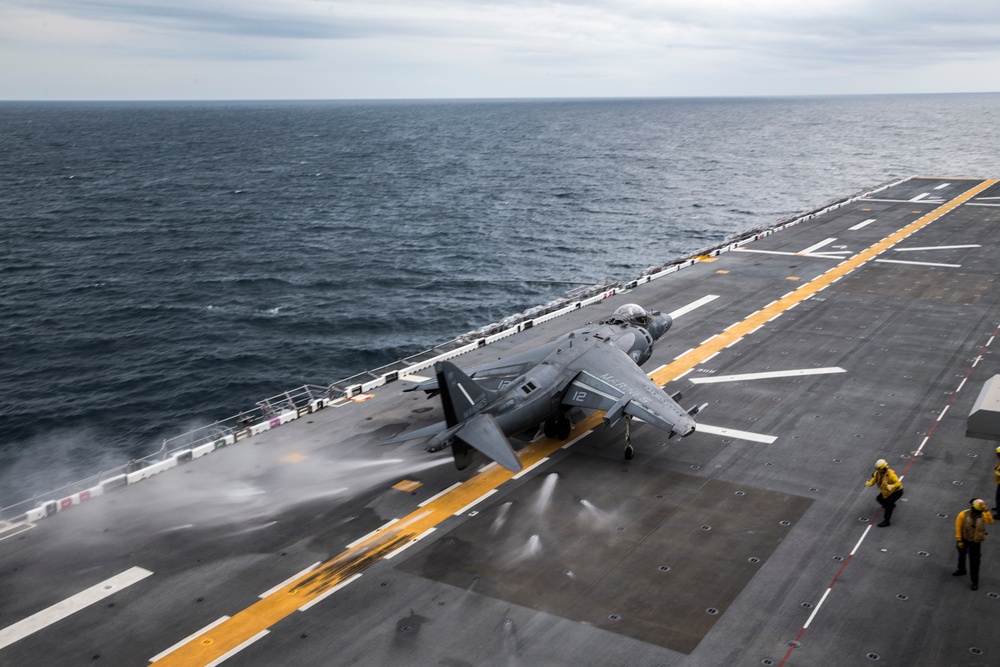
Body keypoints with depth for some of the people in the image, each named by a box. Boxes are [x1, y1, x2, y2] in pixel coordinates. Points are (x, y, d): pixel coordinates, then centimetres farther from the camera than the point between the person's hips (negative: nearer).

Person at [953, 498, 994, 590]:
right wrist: (959, 540, -13)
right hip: (964, 539, 1)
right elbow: (958, 527, -14)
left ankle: (975, 581, 14)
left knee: (974, 562, 1)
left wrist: (986, 510, -46)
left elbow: (990, 521, -38)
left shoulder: (983, 515, -17)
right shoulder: (963, 514, -21)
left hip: (976, 542, -1)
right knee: (961, 555, 25)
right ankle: (961, 570, 52)